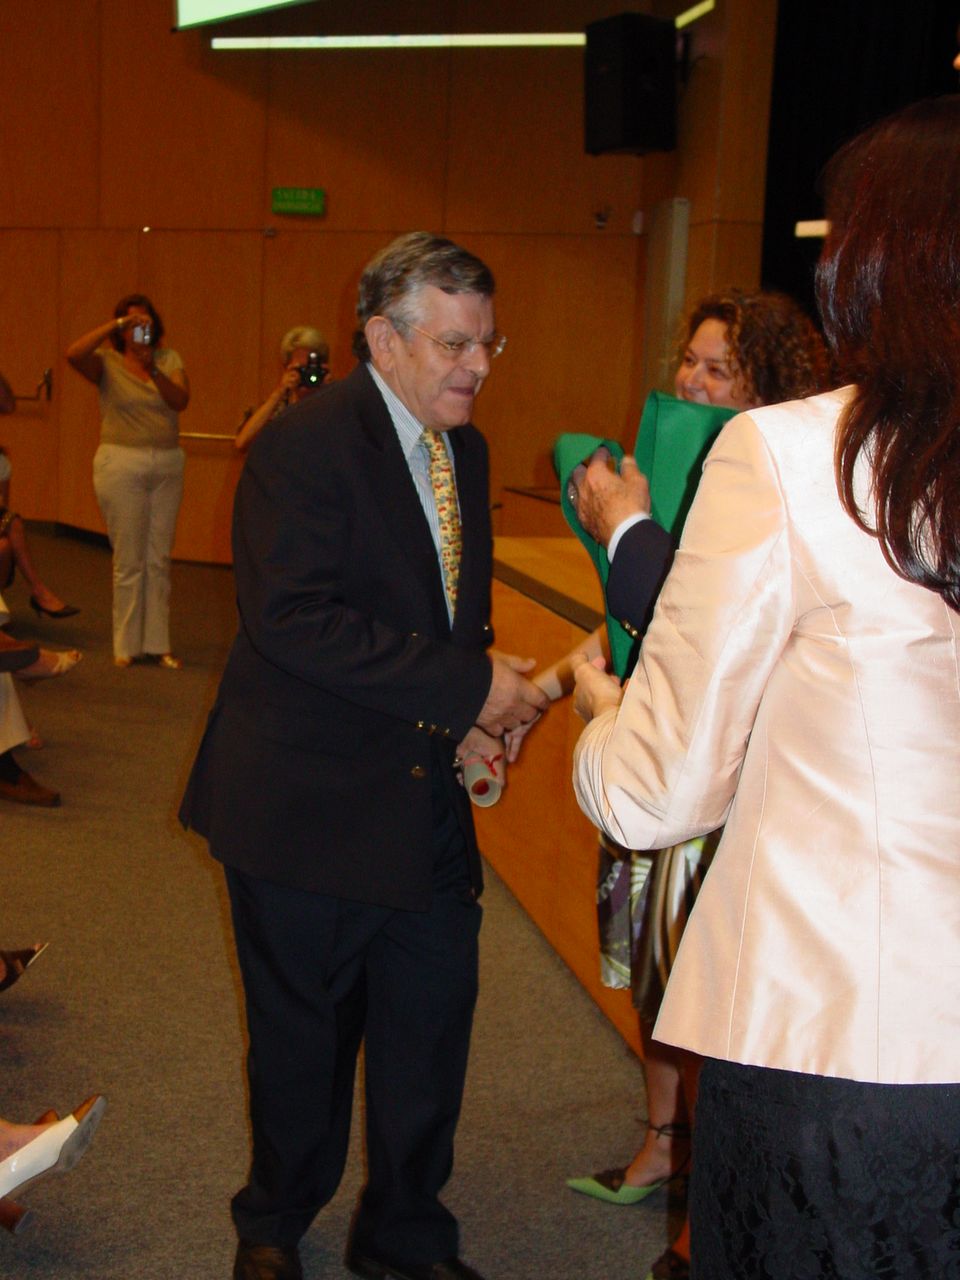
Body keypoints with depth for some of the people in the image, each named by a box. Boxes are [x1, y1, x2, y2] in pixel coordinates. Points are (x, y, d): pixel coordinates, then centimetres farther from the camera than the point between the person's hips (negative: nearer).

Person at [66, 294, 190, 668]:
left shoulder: (169, 359, 6)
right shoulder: (107, 363, -1)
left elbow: (181, 401, -10)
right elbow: (73, 353, -22)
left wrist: (154, 370, -25)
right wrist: (116, 324, -24)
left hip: (167, 465, 3)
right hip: (121, 464, -3)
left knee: (159, 559, 7)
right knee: (129, 559, -1)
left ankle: (157, 643, 13)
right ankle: (127, 645, 9)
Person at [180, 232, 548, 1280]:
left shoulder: (464, 450, 10)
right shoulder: (303, 446, -16)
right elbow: (294, 621, -26)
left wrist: (469, 719, 0)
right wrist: (468, 687, -24)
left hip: (427, 800, 7)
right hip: (309, 802, -6)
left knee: (432, 1028, 12)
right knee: (303, 1038, 12)